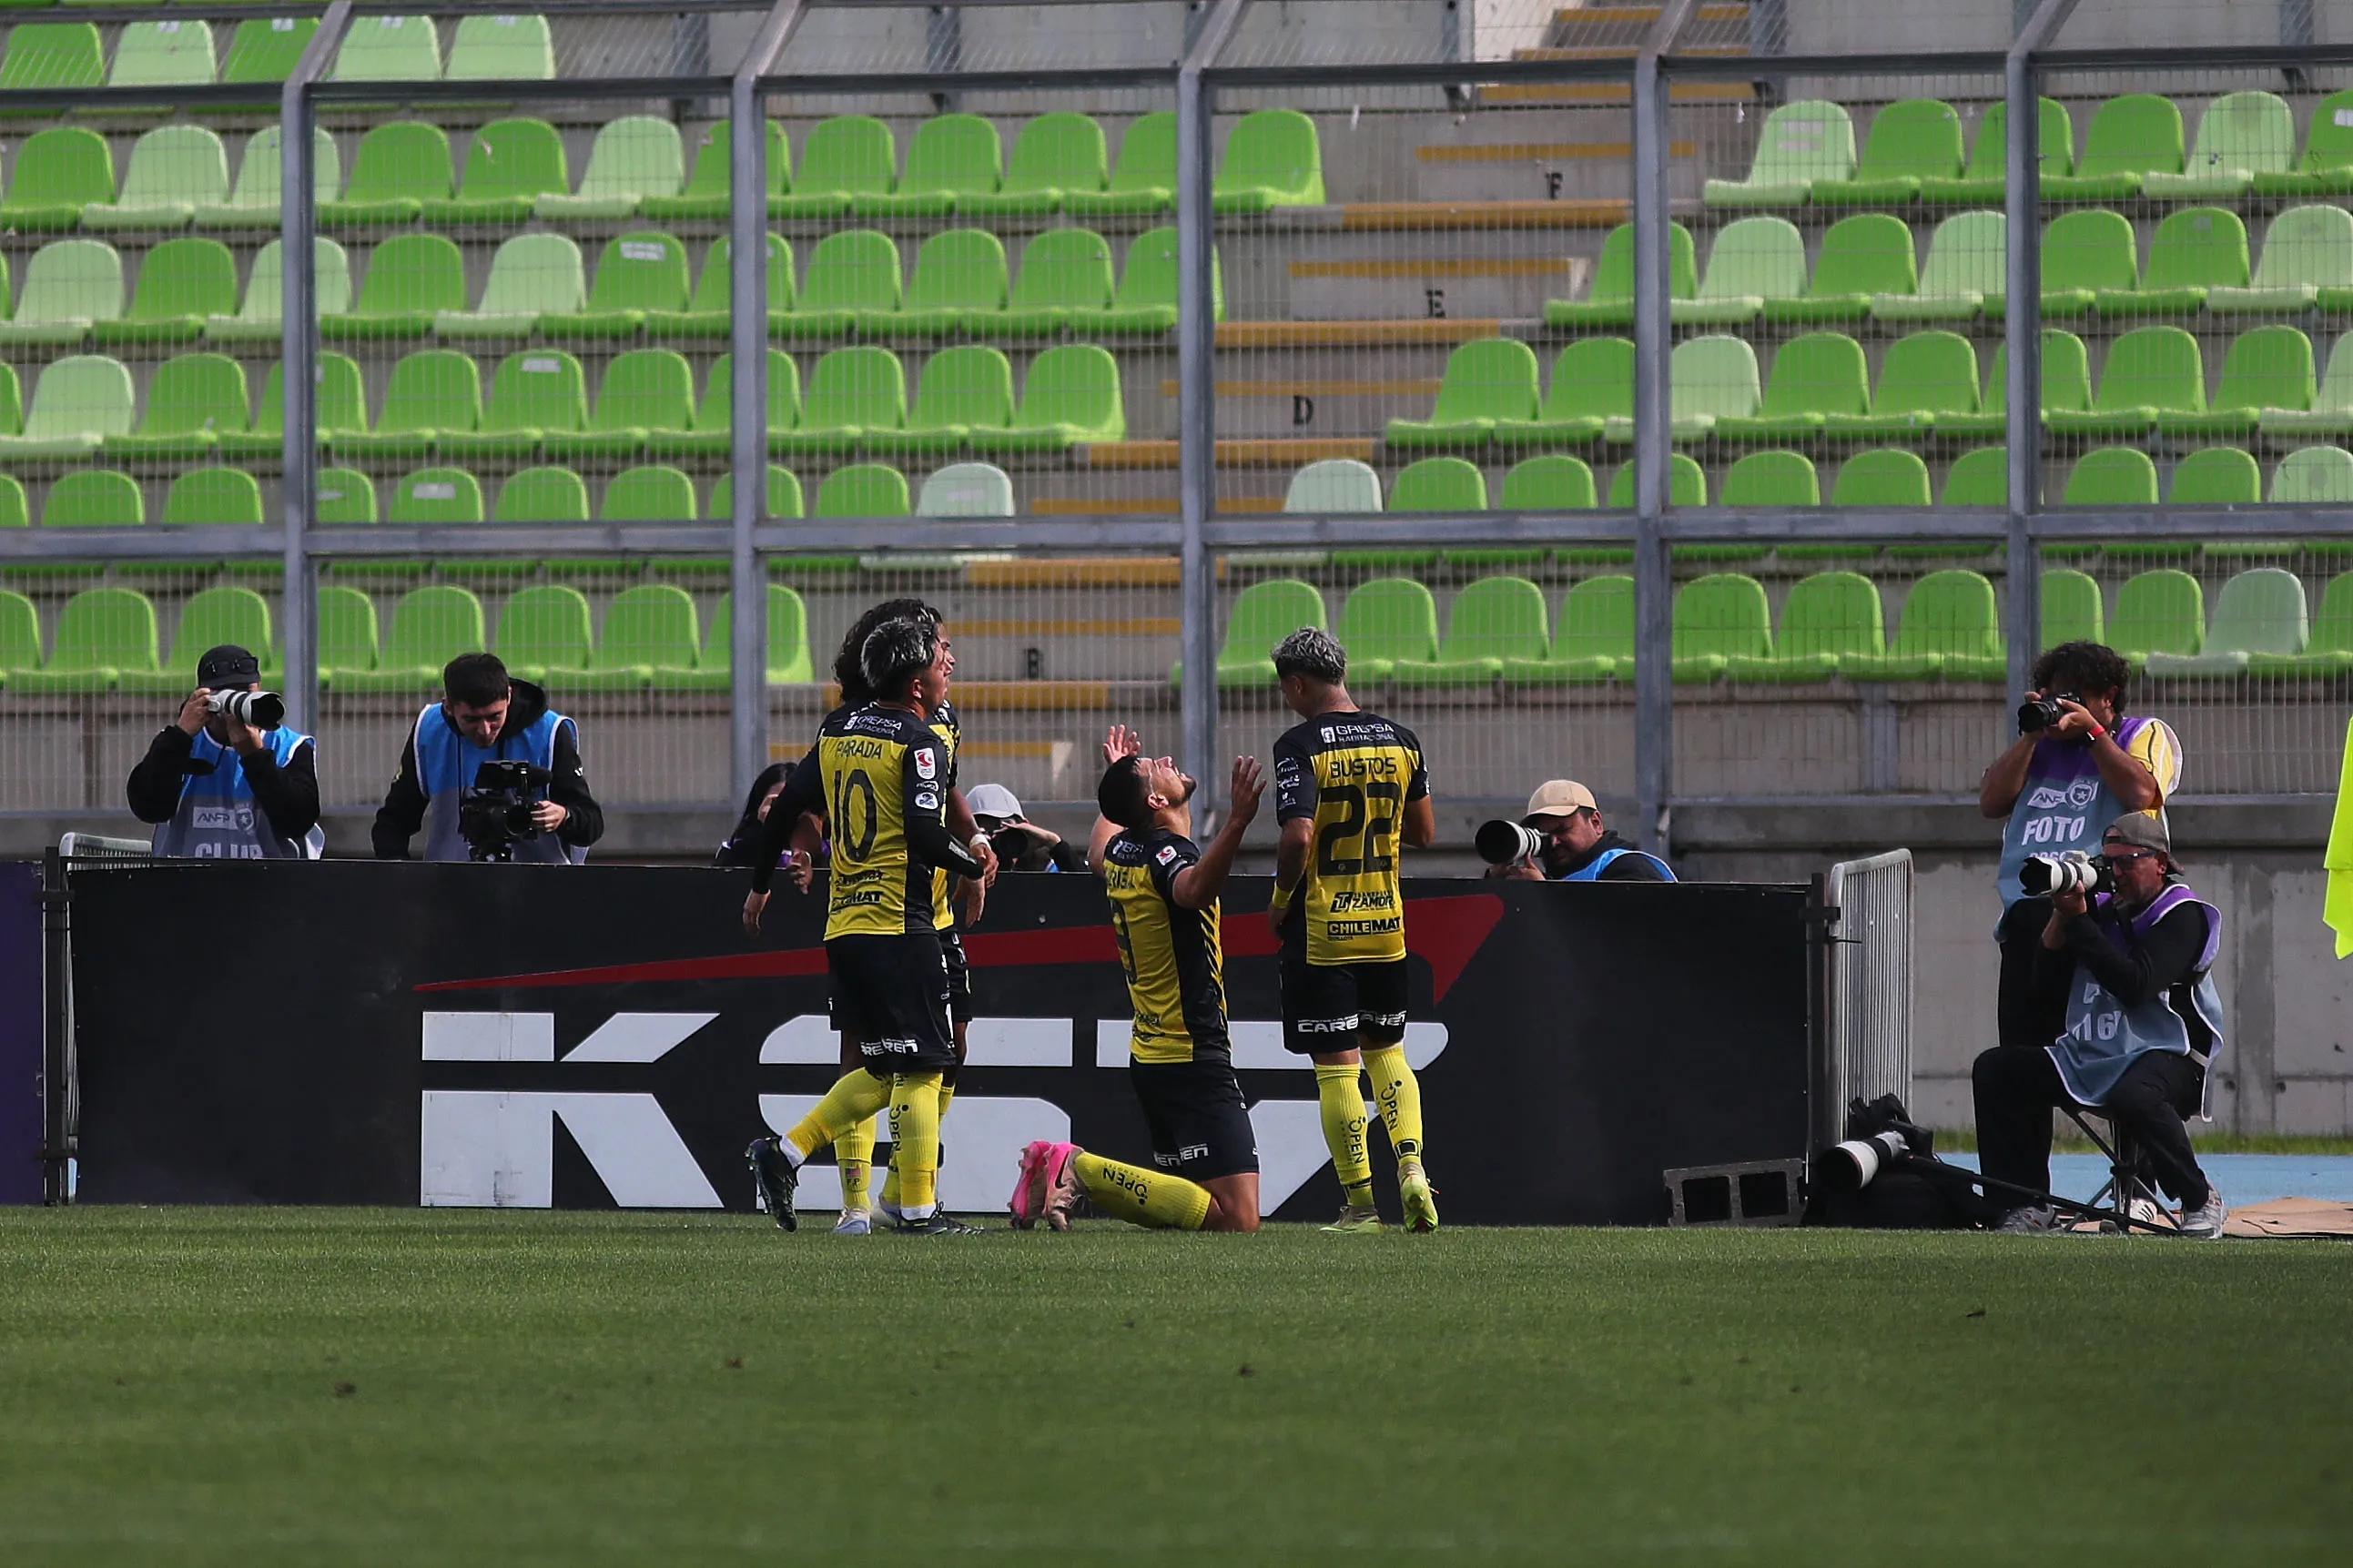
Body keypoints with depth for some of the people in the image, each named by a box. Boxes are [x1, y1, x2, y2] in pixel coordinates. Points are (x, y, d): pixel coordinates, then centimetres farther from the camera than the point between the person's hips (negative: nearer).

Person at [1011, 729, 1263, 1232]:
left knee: (1191, 1201, 18)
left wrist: (1115, 780, 52)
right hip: (1192, 1059, -10)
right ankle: (1081, 1170, -17)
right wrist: (1236, 823, -56)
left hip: (1148, 1057, 10)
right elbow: (1195, 888, -43)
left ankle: (1062, 1173, 5)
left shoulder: (1122, 850, 10)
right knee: (1236, 1219, -16)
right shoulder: (1166, 853, -16)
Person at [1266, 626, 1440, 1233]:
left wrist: (1280, 902, -7)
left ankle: (1359, 1201, 1)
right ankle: (1411, 1166, -1)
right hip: (1385, 925, 5)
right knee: (1385, 1048, 18)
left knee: (1336, 1062, 1)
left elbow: (1298, 837, -23)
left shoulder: (1299, 746, -13)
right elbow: (1424, 833, 9)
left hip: (1321, 929, -5)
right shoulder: (1400, 740, 4)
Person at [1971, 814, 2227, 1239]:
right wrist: (2060, 916, -2)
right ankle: (2028, 1207, -8)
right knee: (1994, 1068, -5)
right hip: (2090, 1057, 7)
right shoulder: (2102, 909, 14)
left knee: (2133, 1096, -41)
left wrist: (2078, 920, -16)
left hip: (2167, 1054, -7)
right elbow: (2044, 992, 10)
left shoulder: (2183, 916, -5)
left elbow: (2135, 985, -21)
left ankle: (2201, 1202, -18)